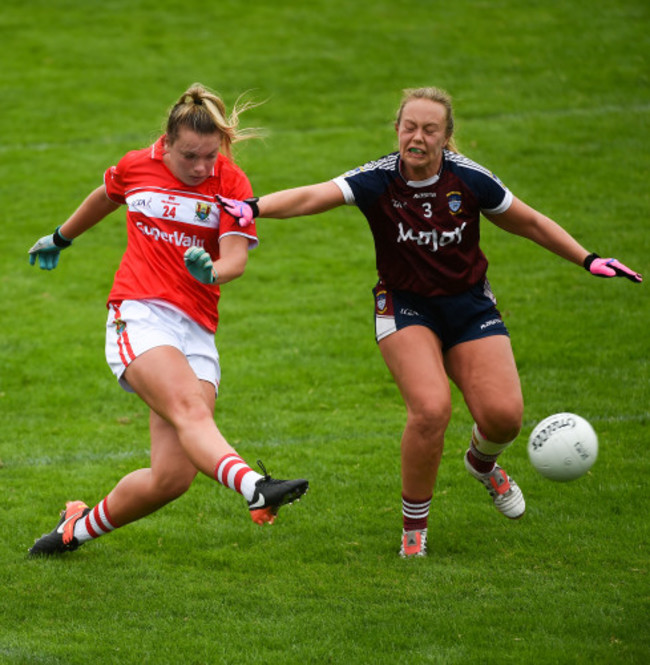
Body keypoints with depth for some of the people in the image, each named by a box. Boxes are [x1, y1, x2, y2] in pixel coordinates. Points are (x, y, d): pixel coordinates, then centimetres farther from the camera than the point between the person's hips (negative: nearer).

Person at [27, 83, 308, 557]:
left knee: (173, 476, -9)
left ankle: (80, 527, 15)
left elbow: (236, 258, -9)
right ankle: (254, 486, -56)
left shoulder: (230, 183, 3)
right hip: (139, 317, -1)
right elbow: (104, 198, 29)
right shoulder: (136, 167, 6)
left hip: (197, 331, 1)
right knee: (191, 410, -31)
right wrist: (61, 238, 45)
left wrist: (212, 271, -32)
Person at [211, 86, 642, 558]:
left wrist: (588, 260, 3)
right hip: (406, 306, -2)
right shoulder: (377, 181, -17)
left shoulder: (469, 179, -11)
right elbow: (311, 197, -31)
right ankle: (414, 525, -4)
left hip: (469, 305, 2)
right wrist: (254, 208, -48)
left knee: (504, 414, -13)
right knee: (431, 409, -25)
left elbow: (528, 223, 4)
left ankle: (483, 462, 27)